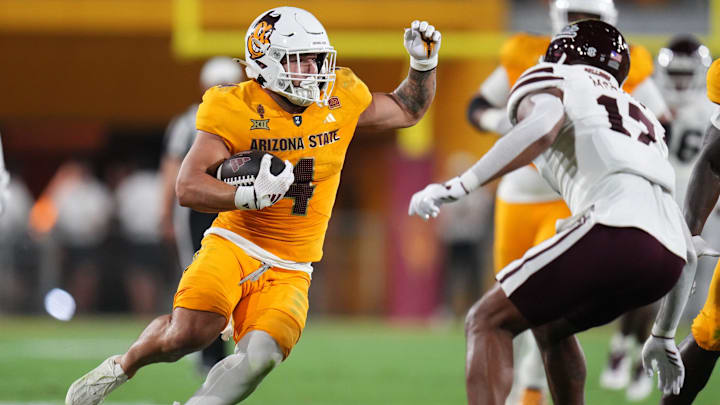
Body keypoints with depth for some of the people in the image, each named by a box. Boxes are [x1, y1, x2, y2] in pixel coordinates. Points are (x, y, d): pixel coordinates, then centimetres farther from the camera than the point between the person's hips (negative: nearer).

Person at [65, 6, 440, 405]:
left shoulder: (341, 100, 3)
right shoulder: (236, 110, -10)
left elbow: (407, 111, 22)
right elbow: (188, 187, -15)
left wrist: (423, 65, 5)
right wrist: (249, 195, -30)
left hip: (288, 272, 3)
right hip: (235, 246, -3)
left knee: (260, 356, -24)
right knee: (189, 332, -26)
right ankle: (121, 367, 5)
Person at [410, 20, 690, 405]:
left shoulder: (553, 81, 16)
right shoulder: (639, 115, 36)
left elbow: (542, 128, -9)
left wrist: (456, 186, -11)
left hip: (620, 234, -7)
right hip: (671, 251, 7)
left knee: (487, 322, 1)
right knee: (549, 326, 29)